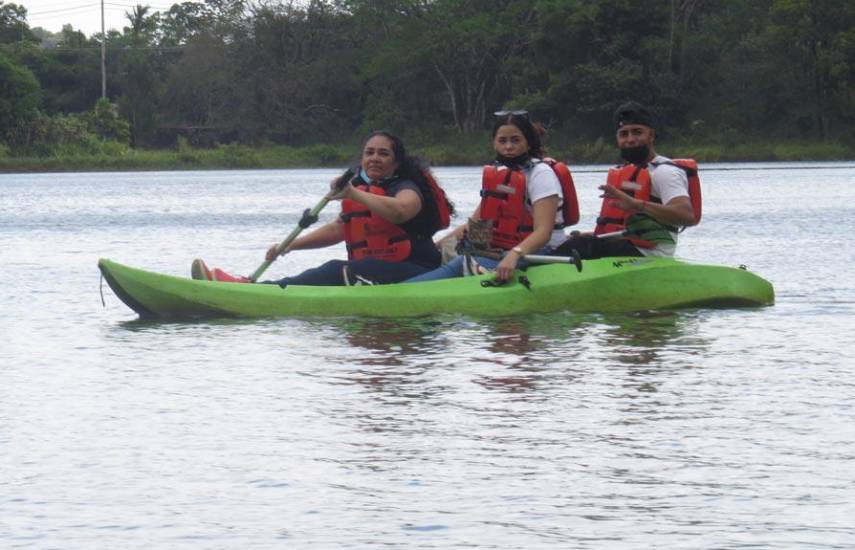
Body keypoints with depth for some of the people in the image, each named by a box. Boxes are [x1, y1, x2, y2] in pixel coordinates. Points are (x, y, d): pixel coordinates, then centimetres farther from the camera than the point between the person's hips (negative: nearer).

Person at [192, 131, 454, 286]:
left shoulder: (407, 188, -7)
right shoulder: (363, 191, 21)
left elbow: (400, 211, -31)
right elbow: (337, 229, 26)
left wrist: (352, 195, -35)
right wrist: (290, 246, 15)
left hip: (412, 273, -8)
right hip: (373, 273, 9)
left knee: (338, 271, -27)